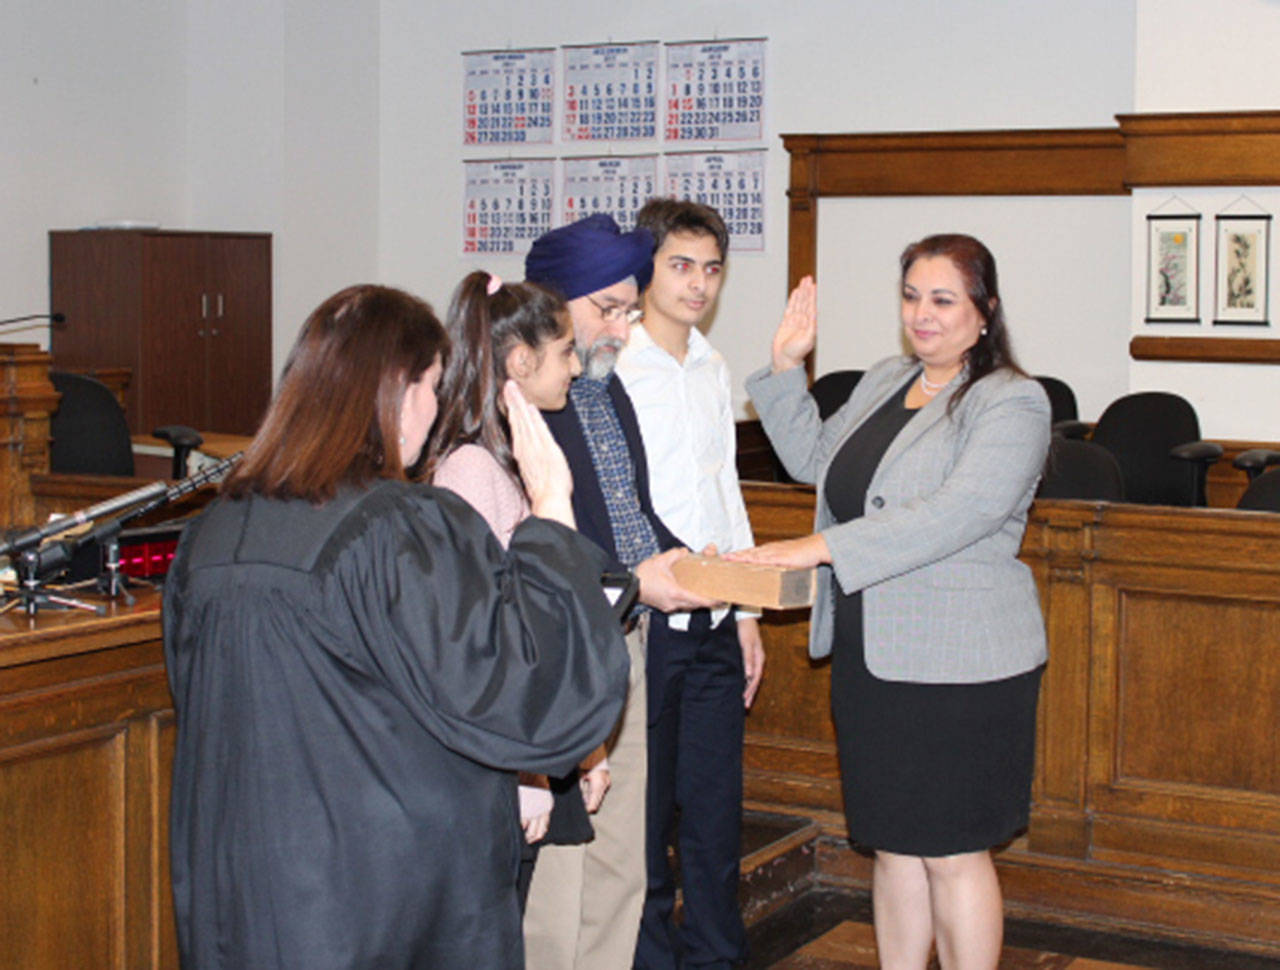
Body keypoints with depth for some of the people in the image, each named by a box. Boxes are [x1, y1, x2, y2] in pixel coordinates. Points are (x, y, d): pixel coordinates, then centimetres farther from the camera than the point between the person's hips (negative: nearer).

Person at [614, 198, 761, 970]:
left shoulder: (714, 370, 12)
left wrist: (745, 611, 16)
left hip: (714, 623, 6)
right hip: (642, 623, -6)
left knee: (717, 811, 12)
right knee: (642, 813, 3)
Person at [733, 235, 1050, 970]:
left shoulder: (1012, 403, -11)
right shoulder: (885, 383, 12)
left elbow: (956, 515, -24)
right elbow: (814, 459, 26)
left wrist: (824, 546, -27)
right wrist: (787, 367, 14)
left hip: (958, 662, -7)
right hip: (870, 655, 7)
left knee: (951, 851, 1)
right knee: (893, 843, 15)